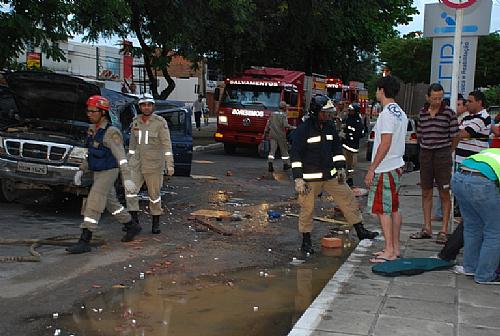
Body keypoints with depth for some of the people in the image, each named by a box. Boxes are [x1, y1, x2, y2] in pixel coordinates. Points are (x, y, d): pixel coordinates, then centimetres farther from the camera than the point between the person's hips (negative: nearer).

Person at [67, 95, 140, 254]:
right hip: (98, 173, 9)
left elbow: (121, 156, -25)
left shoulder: (111, 132, -20)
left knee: (92, 205, -13)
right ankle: (132, 226, 35)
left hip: (108, 173, -9)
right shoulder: (92, 130, 7)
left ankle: (84, 242, -10)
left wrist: (127, 178, -31)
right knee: (111, 204, 19)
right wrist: (81, 170, 12)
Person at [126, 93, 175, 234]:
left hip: (154, 164, -4)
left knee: (154, 193, 5)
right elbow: (132, 144, 16)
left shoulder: (160, 122, -7)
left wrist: (169, 165, -14)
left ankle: (156, 222, 20)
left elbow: (167, 144, -9)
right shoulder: (136, 122, 8)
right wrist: (129, 162, 18)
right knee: (130, 190, -7)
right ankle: (134, 219, 5)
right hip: (137, 163, 4)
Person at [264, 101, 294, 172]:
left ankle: (270, 164, -17)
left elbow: (268, 124, 10)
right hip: (281, 135, -4)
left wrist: (265, 133, 17)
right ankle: (286, 164, 21)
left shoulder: (273, 114, 9)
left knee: (272, 150, 0)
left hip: (272, 135, 4)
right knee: (284, 150, 11)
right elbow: (285, 125, -20)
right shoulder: (284, 115, -8)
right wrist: (293, 127, -6)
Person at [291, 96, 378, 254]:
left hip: (331, 175, 6)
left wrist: (341, 168, 7)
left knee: (348, 199, 5)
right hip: (310, 178, -5)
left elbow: (337, 148, 16)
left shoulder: (330, 126, 7)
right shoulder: (303, 130, -11)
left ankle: (361, 231, 16)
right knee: (307, 208, 1)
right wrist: (298, 179, -17)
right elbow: (296, 155, -13)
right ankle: (306, 241, 17)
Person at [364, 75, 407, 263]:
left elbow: (385, 144, -22)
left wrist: (372, 169, -20)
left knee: (382, 210, -5)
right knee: (393, 208, 13)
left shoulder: (387, 114, -17)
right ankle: (395, 248, 20)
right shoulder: (401, 113, 14)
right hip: (396, 166, 10)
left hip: (385, 169, -10)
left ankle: (389, 251, -1)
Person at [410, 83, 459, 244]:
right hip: (425, 154, 4)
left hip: (443, 154, -4)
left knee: (444, 194, 0)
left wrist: (447, 152, 10)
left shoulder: (449, 113, -5)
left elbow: (455, 136, 1)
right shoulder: (422, 112, 6)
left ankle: (443, 231, 6)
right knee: (426, 193, 8)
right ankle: (427, 228, 17)